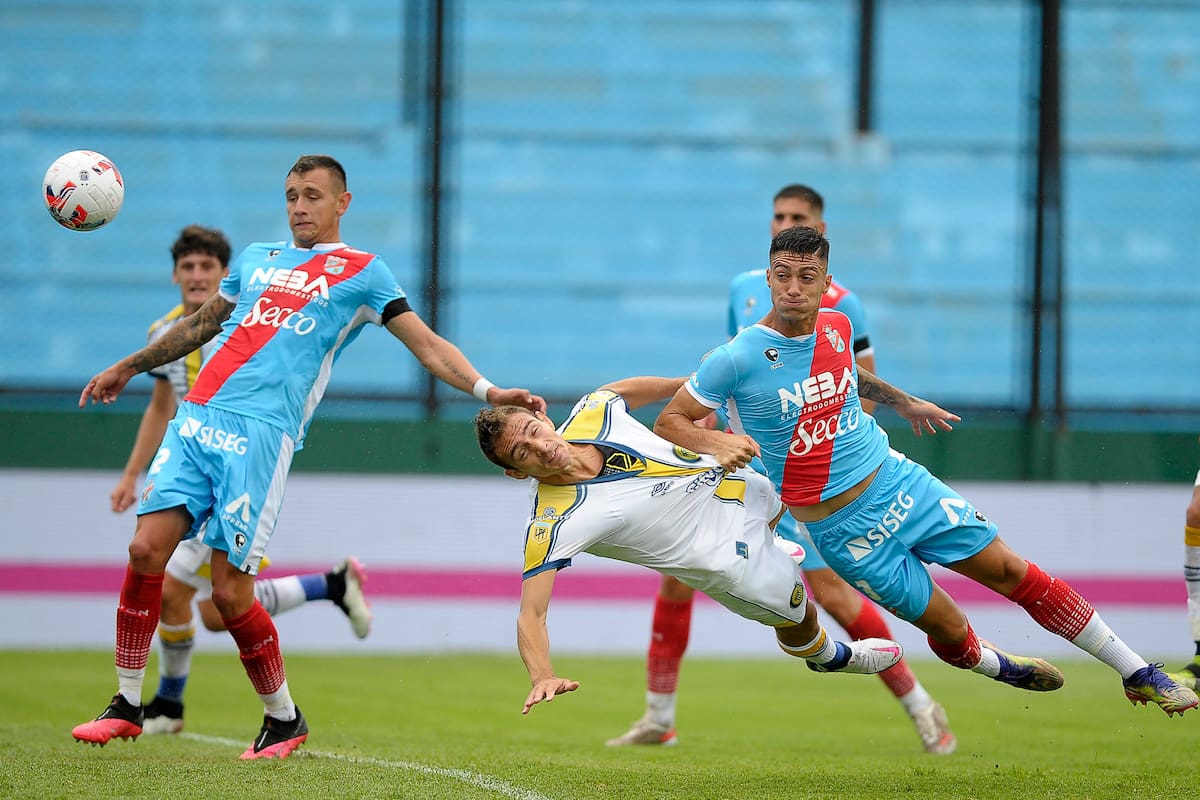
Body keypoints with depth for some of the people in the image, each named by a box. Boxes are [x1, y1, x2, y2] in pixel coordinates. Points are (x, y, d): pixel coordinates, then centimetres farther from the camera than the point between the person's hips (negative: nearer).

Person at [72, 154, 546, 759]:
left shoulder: (359, 271, 10)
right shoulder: (257, 258, 23)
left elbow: (427, 345, 5)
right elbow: (203, 324, 37)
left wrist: (487, 391, -10)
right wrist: (128, 367, 43)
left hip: (261, 435, -5)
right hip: (196, 416, 5)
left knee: (230, 591, -10)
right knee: (147, 550, -9)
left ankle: (283, 719, 10)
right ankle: (127, 705, 4)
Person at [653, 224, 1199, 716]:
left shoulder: (836, 325, -1)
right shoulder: (738, 359, -19)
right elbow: (668, 421, -12)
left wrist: (902, 401, 33)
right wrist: (715, 442, -31)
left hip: (897, 481, 4)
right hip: (843, 528, -4)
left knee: (1011, 572, 2)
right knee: (949, 629, 1)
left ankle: (1139, 673, 10)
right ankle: (1000, 667, 38)